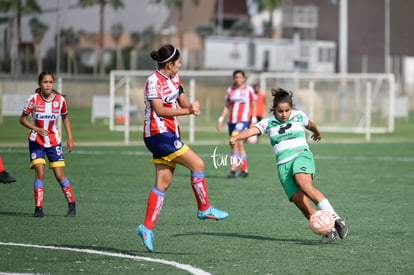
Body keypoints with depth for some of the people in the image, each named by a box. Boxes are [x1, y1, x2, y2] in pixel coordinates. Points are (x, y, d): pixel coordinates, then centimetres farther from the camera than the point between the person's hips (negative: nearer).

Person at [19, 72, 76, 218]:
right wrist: (37, 129, -19)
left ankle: (71, 204, 15)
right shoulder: (33, 99, -12)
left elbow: (65, 117, 12)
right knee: (39, 173, -13)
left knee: (59, 175, -1)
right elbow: (22, 119, -4)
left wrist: (70, 138, 7)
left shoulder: (60, 100, -6)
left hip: (54, 140, 1)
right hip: (36, 140, -1)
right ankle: (38, 207, -7)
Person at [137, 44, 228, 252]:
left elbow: (182, 102, 18)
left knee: (163, 182, 4)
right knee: (197, 164, -11)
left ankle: (147, 227, 4)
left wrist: (191, 107, -6)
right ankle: (204, 209, 2)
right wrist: (187, 111, -20)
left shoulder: (174, 78, 13)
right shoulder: (154, 81, -14)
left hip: (170, 135, 9)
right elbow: (159, 110, -20)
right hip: (158, 135, -9)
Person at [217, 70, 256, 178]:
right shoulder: (230, 90, 13)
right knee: (239, 145, 7)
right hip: (232, 120, 5)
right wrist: (221, 119, 9)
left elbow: (253, 105, 5)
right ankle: (244, 170, 16)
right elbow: (226, 106, 17)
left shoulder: (248, 90, 2)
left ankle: (233, 169, -24)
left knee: (235, 142, -21)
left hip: (243, 120, -5)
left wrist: (253, 120, -2)